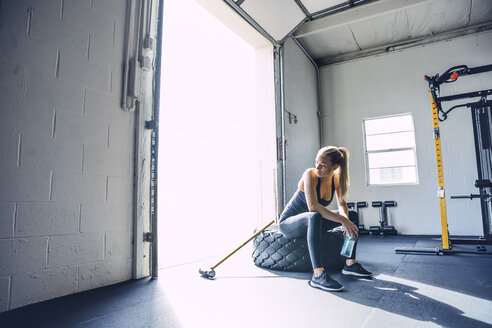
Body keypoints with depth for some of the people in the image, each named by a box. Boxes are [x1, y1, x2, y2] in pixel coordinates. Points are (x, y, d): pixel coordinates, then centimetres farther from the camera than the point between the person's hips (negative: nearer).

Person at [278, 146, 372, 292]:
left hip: (309, 222, 7)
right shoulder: (310, 174, -23)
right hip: (288, 223, -7)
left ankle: (350, 263, 3)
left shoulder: (336, 179, -4)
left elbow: (342, 204, 3)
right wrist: (342, 220, -35)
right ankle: (318, 275, -41)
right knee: (314, 217, -40)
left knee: (353, 216, 3)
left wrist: (346, 218, -20)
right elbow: (313, 206, -34)